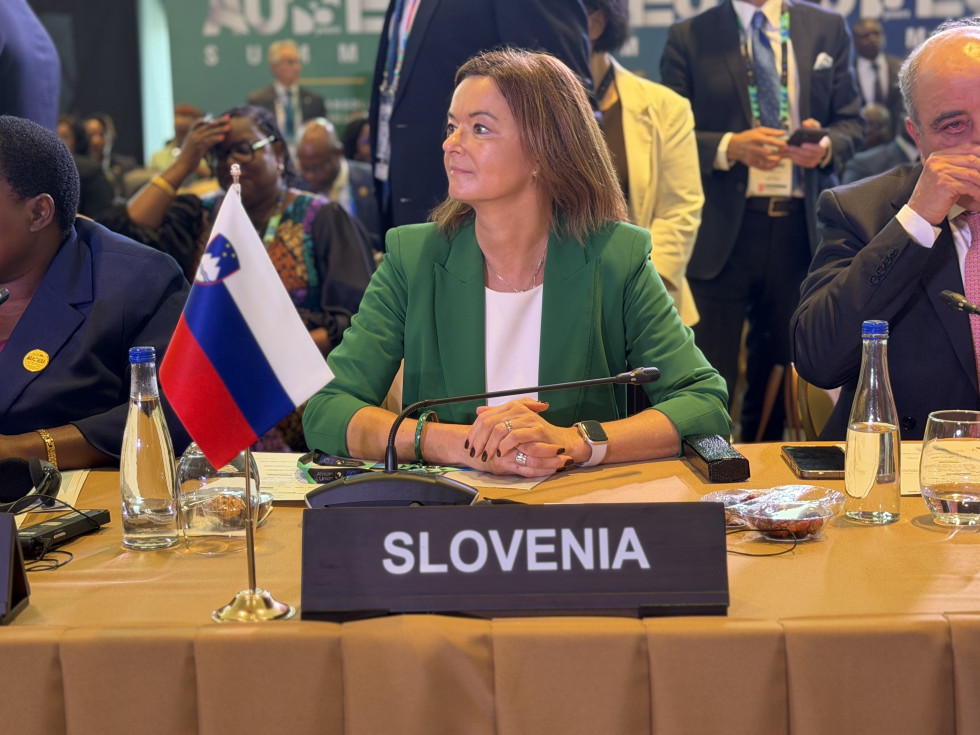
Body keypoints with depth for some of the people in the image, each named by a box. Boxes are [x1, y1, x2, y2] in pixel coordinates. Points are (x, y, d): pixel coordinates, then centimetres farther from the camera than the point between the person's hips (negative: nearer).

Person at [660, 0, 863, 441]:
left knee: (779, 375, 11)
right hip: (721, 229, -2)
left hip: (802, 227, 3)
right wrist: (730, 147, -17)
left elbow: (851, 124, 10)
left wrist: (826, 145, -11)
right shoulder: (688, 38, 4)